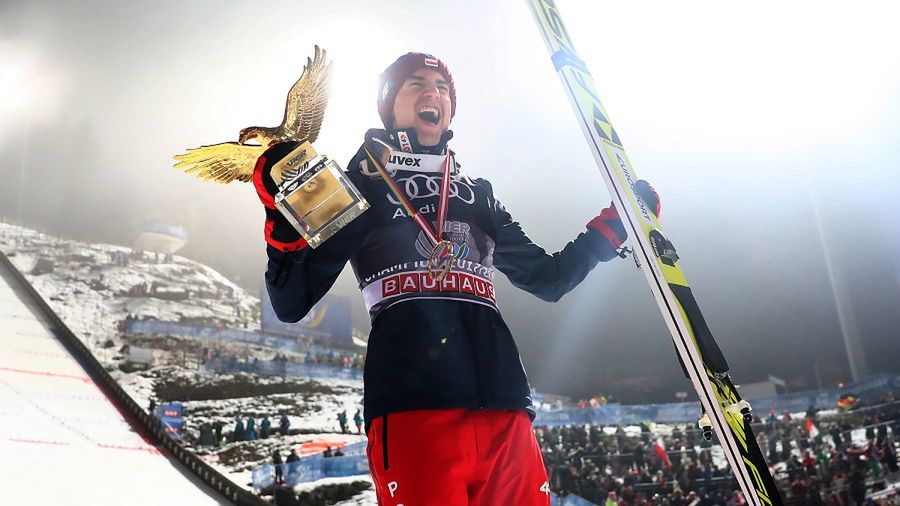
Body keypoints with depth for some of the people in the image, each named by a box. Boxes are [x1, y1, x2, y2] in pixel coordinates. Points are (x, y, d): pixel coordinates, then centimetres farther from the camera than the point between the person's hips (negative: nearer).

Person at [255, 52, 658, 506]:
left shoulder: (479, 195, 26)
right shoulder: (362, 185, 14)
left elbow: (549, 278, 30)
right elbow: (292, 304, 7)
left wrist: (614, 223, 23)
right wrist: (285, 226, -9)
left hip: (503, 409, 4)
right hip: (412, 405, -4)